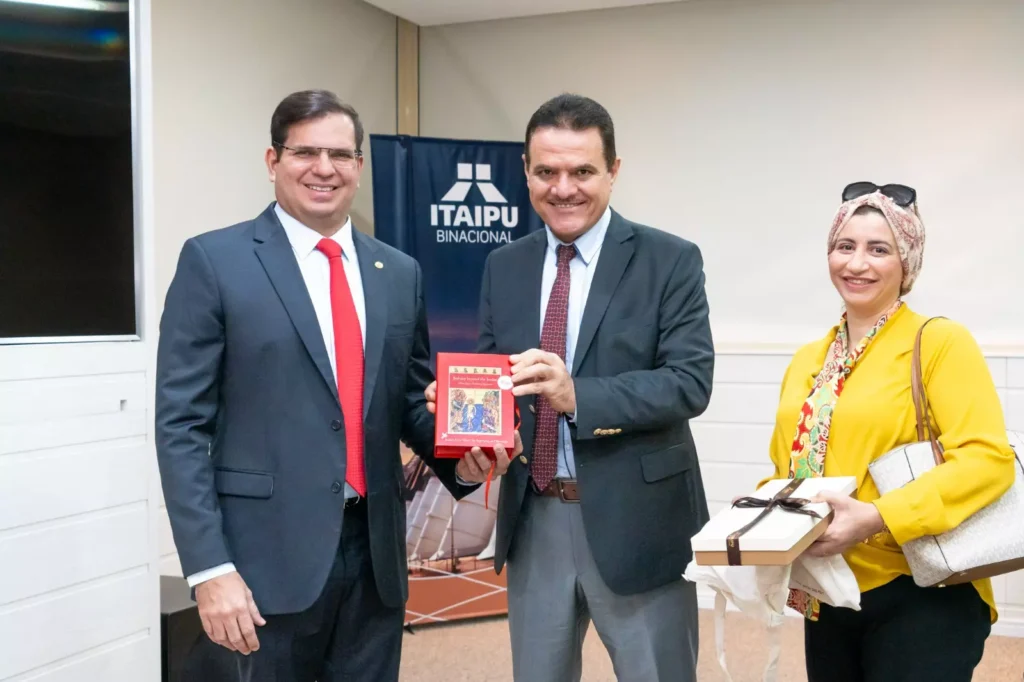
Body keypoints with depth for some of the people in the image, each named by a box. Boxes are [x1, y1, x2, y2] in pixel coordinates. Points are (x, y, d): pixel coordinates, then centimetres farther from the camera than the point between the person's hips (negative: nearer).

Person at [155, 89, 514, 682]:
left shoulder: (400, 273, 10)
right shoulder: (215, 261, -4)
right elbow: (181, 424, -7)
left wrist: (460, 456, -5)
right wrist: (210, 567, -13)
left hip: (375, 552, 4)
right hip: (267, 554, -4)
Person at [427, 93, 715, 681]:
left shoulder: (670, 260, -7)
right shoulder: (504, 266, 7)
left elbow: (691, 382, -16)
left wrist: (578, 395, -29)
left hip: (635, 521, -4)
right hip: (532, 521, 4)